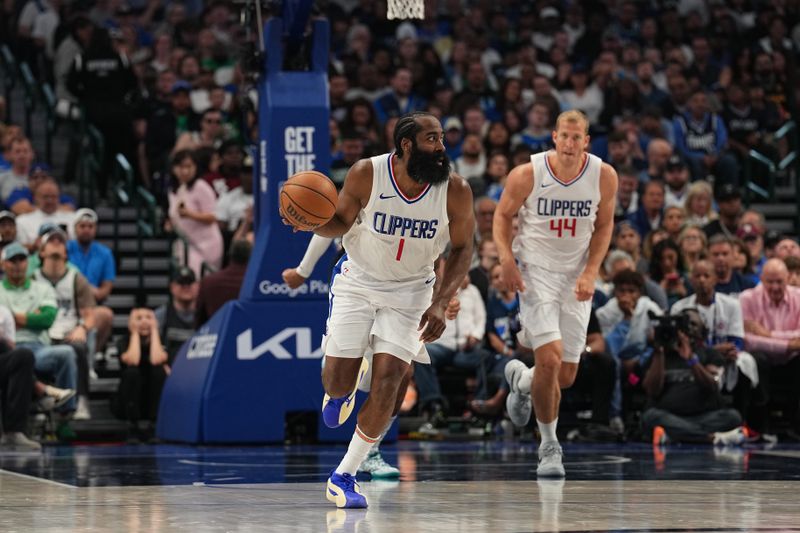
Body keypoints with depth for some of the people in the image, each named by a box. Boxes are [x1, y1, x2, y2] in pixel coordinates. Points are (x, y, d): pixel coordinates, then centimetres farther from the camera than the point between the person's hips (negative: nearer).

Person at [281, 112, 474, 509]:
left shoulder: (455, 190, -18)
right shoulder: (366, 174, -20)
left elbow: (461, 250, -6)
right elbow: (340, 223, -4)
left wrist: (440, 304, -16)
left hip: (410, 290, 0)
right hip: (358, 281, 0)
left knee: (388, 380, -12)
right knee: (337, 382, -3)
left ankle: (344, 477, 2)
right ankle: (343, 389, 39)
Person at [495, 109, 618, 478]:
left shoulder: (604, 176, -7)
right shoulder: (527, 174, -13)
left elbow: (604, 226, 6)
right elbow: (502, 215, 1)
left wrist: (591, 273, -6)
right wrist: (506, 258, -15)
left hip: (576, 277, 3)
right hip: (535, 271, -3)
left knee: (566, 375, 4)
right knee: (550, 358, -19)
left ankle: (521, 380, 42)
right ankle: (549, 445, -1)